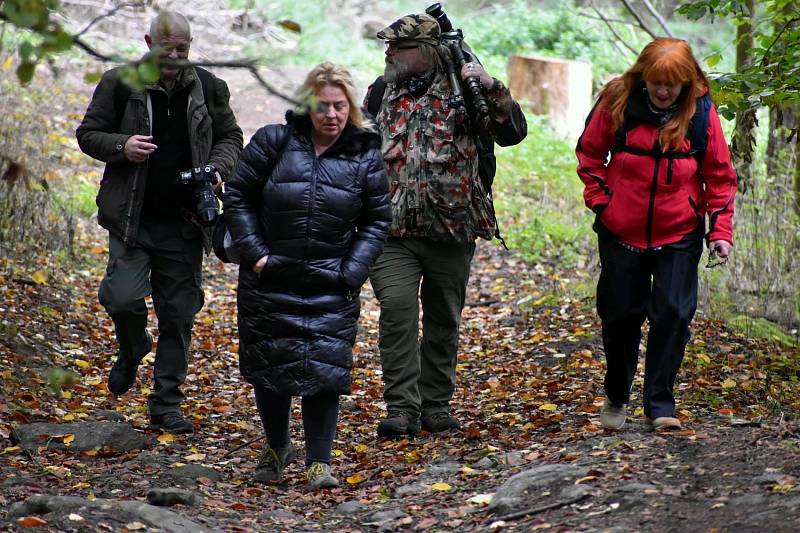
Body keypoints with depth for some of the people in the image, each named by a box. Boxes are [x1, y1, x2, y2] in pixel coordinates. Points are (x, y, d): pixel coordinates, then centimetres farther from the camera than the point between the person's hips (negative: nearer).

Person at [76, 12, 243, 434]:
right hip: (131, 219, -2)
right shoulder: (119, 83, -1)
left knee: (179, 313, 4)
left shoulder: (208, 88, 6)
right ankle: (132, 351, 20)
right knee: (123, 297, -15)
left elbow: (230, 137, 16)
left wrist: (217, 167, -5)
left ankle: (166, 403, 15)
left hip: (183, 223, 2)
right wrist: (121, 146, -16)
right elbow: (87, 134, 5)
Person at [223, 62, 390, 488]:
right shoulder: (273, 142, -3)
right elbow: (237, 195, 3)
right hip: (270, 279, 1)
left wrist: (353, 272, -3)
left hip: (329, 286, 0)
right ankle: (277, 448, 30)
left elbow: (376, 221, 8)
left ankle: (319, 462, -1)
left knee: (324, 369, -8)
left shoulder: (365, 157, 1)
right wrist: (254, 253, -5)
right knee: (268, 365, 9)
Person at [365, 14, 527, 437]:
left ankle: (436, 406, 21)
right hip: (393, 228, 1)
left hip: (451, 228, -1)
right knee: (396, 308, -15)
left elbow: (513, 133, -7)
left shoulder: (460, 90, 0)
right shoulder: (380, 92, 10)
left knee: (443, 321, 9)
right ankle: (402, 409, -13)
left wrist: (492, 88, -20)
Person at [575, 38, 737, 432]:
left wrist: (720, 229, -5)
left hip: (679, 236, 0)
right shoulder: (617, 103, -9)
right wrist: (599, 198, -2)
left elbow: (719, 175, 0)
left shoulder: (701, 112, -8)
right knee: (621, 315, 8)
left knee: (674, 314, -6)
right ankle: (616, 398, 26)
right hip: (621, 233, 0)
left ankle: (659, 402, 7)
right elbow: (589, 152, 6)